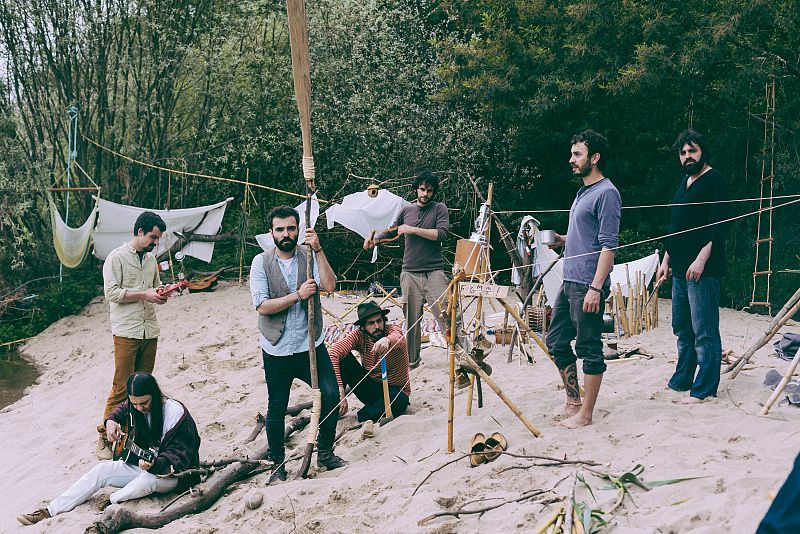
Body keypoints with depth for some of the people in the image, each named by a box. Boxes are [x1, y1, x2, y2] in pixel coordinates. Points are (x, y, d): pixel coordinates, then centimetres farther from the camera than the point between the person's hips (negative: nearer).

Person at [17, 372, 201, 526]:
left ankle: (111, 502, -15)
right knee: (102, 469, -12)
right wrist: (111, 421, 3)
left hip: (172, 474, -7)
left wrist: (154, 464, -44)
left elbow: (177, 457, -26)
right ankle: (50, 511, -11)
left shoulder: (176, 413, -24)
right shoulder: (134, 407, -2)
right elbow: (121, 410, 25)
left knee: (149, 478, -39)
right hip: (142, 464, 7)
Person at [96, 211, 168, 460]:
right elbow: (111, 292, -11)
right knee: (121, 388, -7)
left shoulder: (151, 258, 14)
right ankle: (104, 437, 1)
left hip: (150, 331, 6)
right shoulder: (117, 257, -5)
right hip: (126, 332, -6)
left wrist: (161, 293, 2)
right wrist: (144, 294, -17)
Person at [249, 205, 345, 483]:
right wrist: (297, 295, -20)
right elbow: (262, 305, -13)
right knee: (276, 409, 9)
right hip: (277, 349, -1)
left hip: (311, 344, 1)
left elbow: (329, 285, -16)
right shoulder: (261, 262, -4)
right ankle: (278, 464, 24)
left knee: (331, 395, -5)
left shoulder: (310, 255, 0)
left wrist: (318, 250, -22)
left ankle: (325, 453, 16)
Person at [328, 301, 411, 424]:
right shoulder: (359, 335, -12)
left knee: (400, 401, -39)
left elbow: (399, 339, -43)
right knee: (343, 357, -18)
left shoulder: (393, 330, -17)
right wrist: (340, 391, -35)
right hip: (369, 388, 3)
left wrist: (387, 340, -69)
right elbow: (332, 353, -26)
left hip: (394, 390, -2)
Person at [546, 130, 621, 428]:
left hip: (587, 285, -10)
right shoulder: (583, 193, 17)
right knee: (556, 342, 15)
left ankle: (585, 413, 8)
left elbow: (608, 245, -18)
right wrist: (562, 240, 11)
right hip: (569, 281, 10)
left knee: (589, 349, -1)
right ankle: (573, 400, 27)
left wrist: (596, 288, -23)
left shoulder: (606, 193, -13)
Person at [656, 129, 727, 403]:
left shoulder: (714, 180, -7)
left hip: (702, 270, -9)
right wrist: (666, 260, 21)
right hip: (680, 269, 9)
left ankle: (704, 389, -1)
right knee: (682, 329, 15)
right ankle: (681, 381, 24)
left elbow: (718, 225, -15)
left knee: (704, 332, -6)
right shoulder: (684, 183, 19)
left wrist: (701, 259, -22)